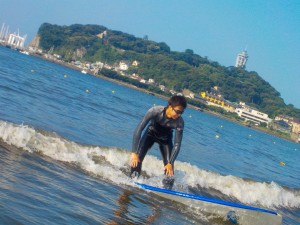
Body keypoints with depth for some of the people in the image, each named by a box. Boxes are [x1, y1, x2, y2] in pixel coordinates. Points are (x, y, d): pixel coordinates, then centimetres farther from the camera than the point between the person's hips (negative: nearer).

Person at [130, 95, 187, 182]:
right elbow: (139, 129, -36)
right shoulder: (155, 111, -37)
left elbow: (177, 144, -26)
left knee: (169, 167, -13)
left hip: (165, 138, 1)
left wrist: (170, 163, -36)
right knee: (137, 158, -20)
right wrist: (134, 153, -41)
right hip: (151, 133, -1)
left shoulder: (179, 122, -32)